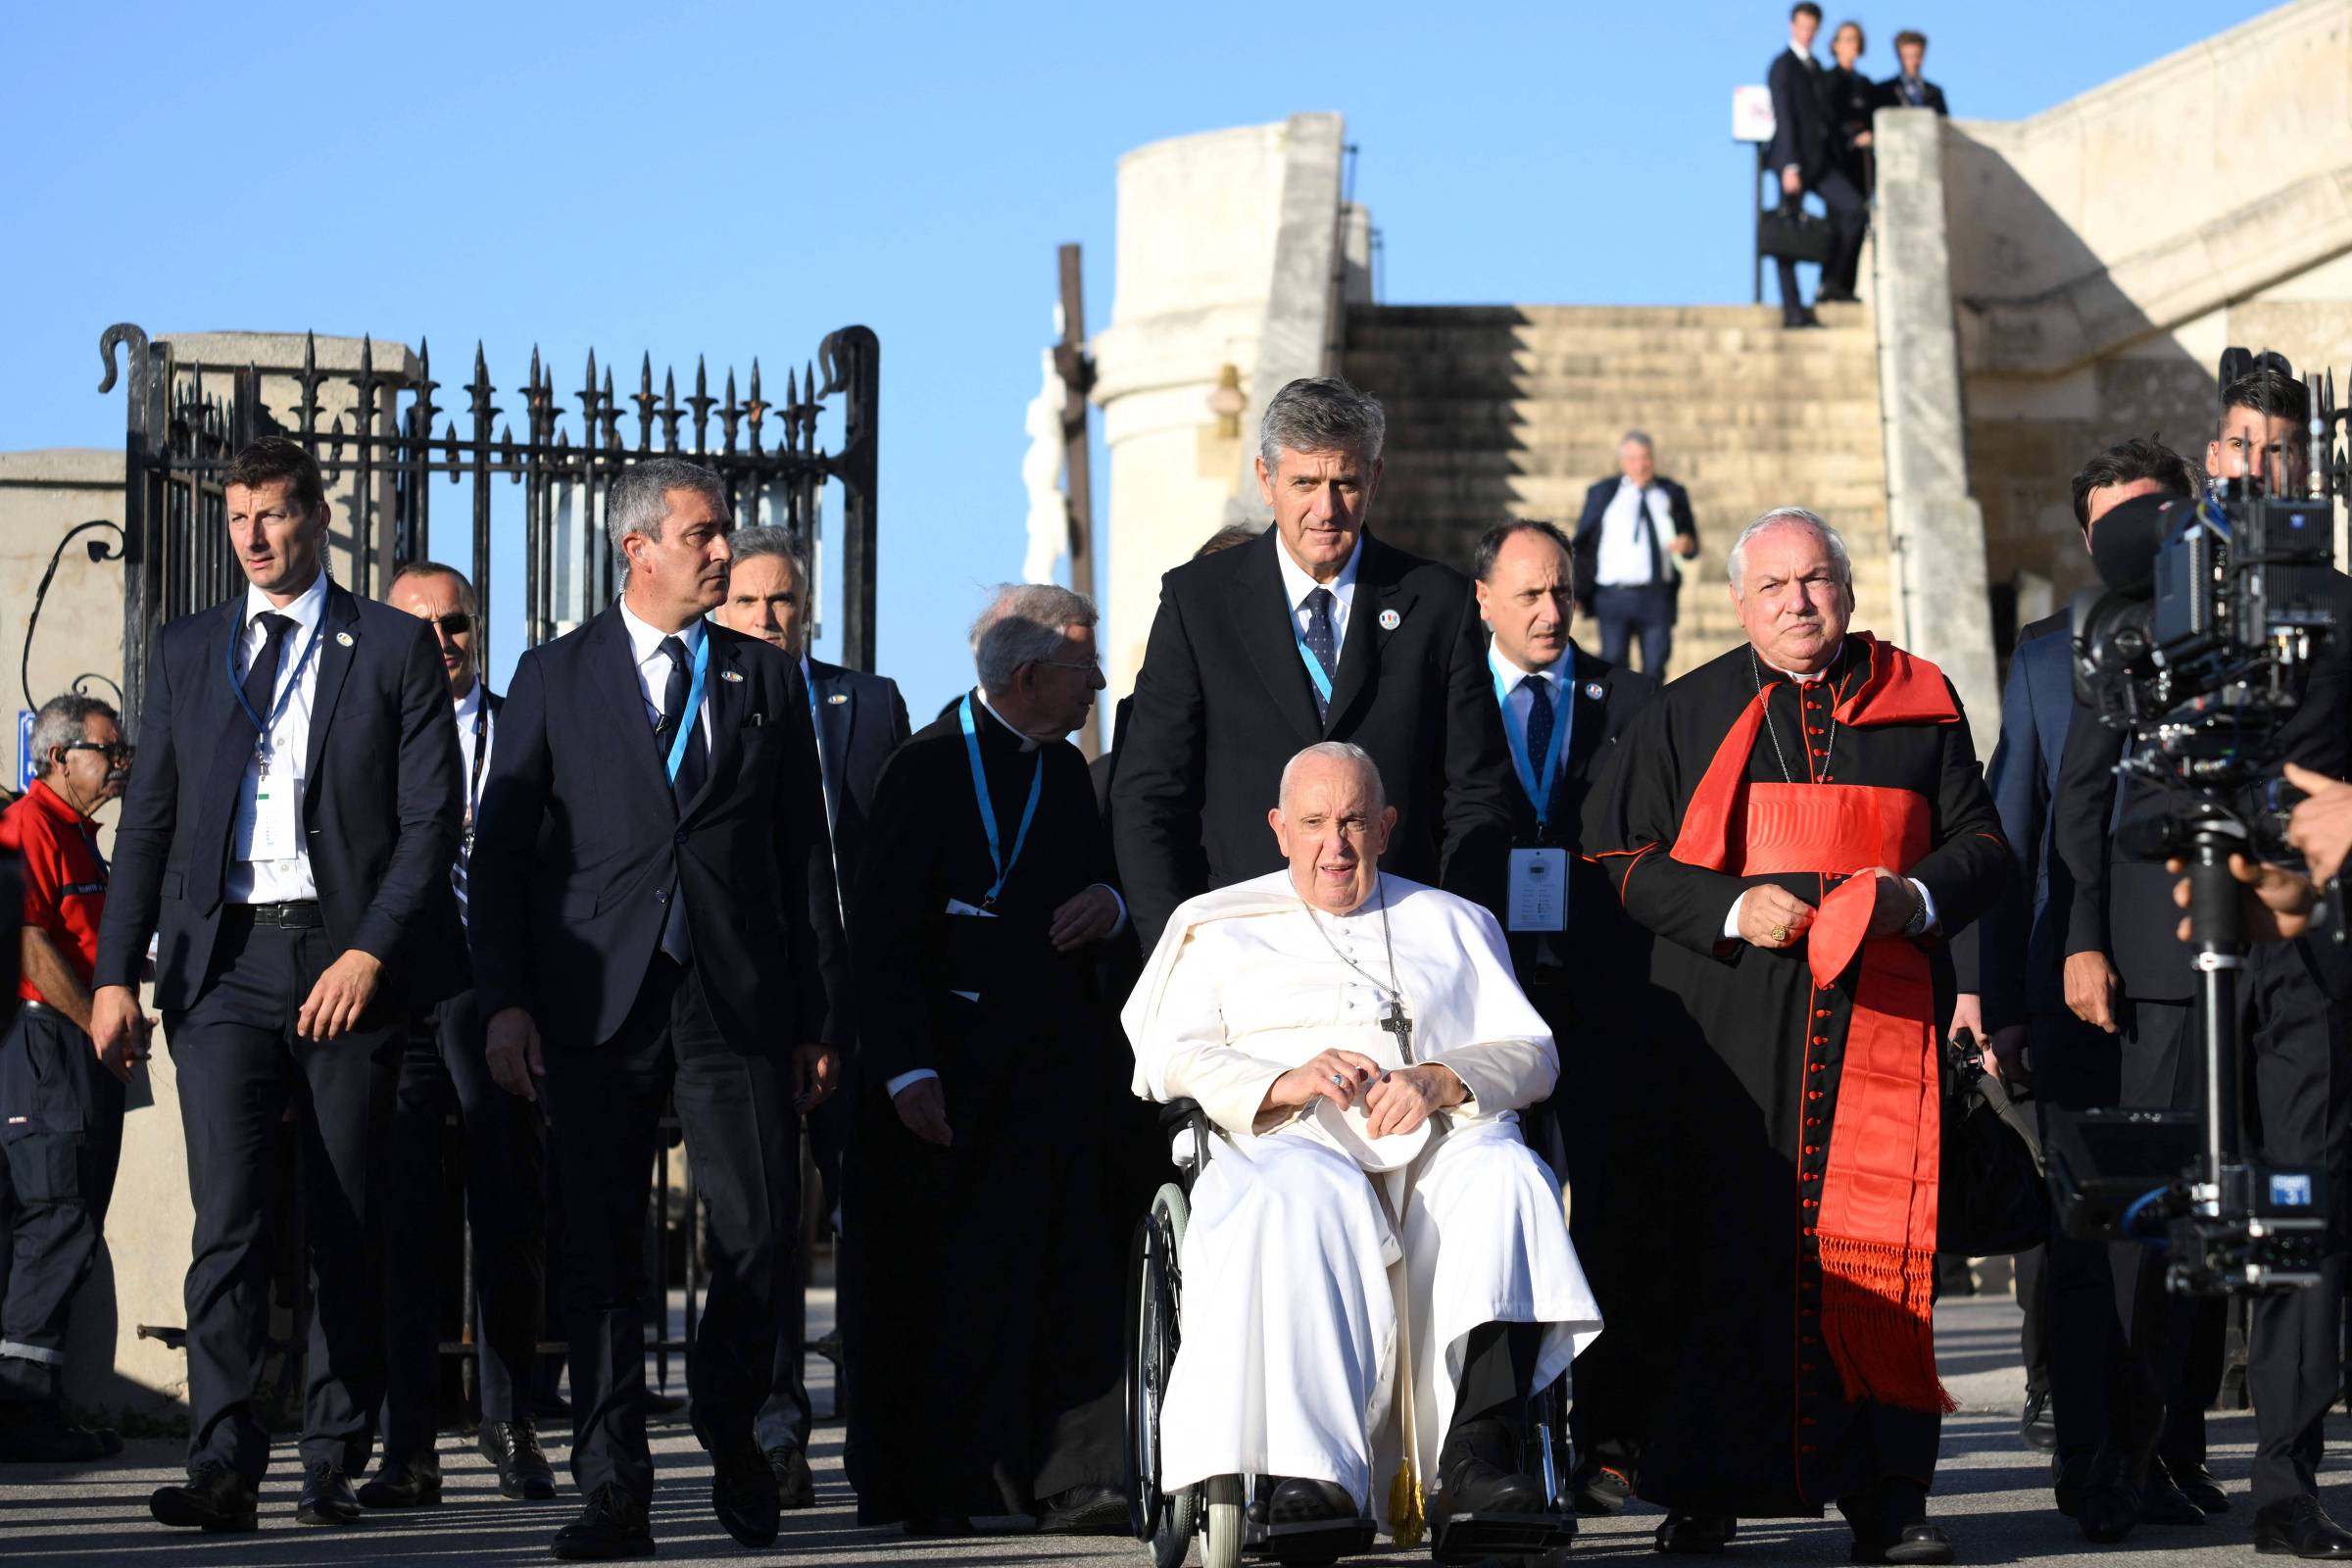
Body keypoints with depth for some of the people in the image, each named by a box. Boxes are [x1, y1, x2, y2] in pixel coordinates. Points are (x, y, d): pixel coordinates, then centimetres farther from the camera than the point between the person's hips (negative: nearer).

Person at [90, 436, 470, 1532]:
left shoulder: (395, 649, 5)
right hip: (225, 958, 1)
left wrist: (370, 953, -12)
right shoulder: (187, 653, 14)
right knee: (231, 1217, -10)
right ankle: (223, 1470, -15)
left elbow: (432, 819, -1)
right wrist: (116, 972, 3)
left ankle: (333, 1464, 10)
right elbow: (148, 821, 13)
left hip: (349, 959, -1)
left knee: (347, 1226, 2)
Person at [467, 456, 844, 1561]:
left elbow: (805, 860, 12)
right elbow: (498, 849, 6)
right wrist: (505, 1002, -4)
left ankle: (729, 1427, 22)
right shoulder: (555, 677, 9)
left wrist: (816, 1018, 7)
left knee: (762, 1232, -4)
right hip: (596, 1004, -1)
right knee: (598, 1250, -3)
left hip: (737, 1002, 1)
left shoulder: (769, 683, 13)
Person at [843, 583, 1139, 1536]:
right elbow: (883, 935, -9)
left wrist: (1113, 906, 2)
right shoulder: (928, 769, -4)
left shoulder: (1066, 772, 16)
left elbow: (1099, 882, 28)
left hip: (1063, 1066, 5)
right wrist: (907, 1068, -17)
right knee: (942, 1287, -1)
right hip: (955, 1076, -5)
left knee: (1075, 1278, -4)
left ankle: (1076, 1480, -6)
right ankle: (931, 1487, 6)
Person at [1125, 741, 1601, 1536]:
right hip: (1290, 1141, -2)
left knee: (1507, 1175, -34)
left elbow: (1532, 1053, 15)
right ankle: (1312, 1468, -50)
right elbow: (1173, 1056, 8)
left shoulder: (1453, 924, 28)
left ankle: (1477, 1456, -45)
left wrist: (1440, 1080, -7)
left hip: (1440, 1139, 2)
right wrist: (1284, 1083, -11)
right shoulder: (1218, 926, 24)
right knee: (1300, 1196, -39)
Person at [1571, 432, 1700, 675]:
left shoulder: (1673, 493, 14)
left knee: (1655, 663, 0)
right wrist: (1576, 593, 0)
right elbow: (1582, 545, 6)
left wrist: (1686, 543, -8)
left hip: (1659, 598, 2)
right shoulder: (1602, 494, 8)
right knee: (1614, 663, -4)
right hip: (1614, 597, -2)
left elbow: (1692, 542, 18)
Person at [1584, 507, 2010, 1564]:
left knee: (1879, 1253, -6)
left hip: (1881, 1021, 0)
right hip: (1731, 1028, 0)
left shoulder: (1918, 704, 13)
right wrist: (1731, 908, -9)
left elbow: (1981, 842, 15)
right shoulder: (1687, 715, 11)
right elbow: (1621, 855, 7)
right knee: (1726, 1249, -3)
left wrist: (1918, 898, -6)